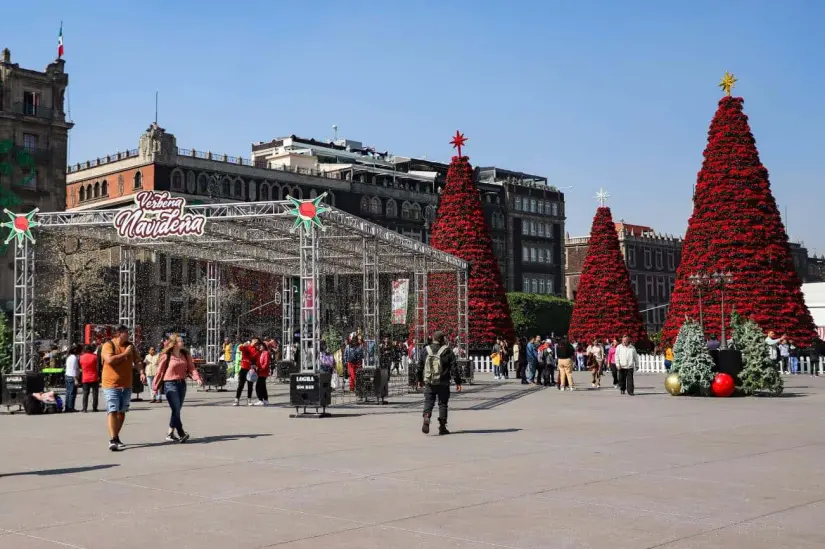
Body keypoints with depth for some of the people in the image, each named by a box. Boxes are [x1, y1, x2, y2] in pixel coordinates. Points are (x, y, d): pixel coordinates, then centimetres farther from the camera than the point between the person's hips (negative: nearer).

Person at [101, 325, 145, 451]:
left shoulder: (130, 346, 10)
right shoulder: (108, 345, -9)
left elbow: (137, 361, 11)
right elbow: (110, 360, -24)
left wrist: (142, 372, -6)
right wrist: (125, 353, -15)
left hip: (126, 385, 6)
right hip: (111, 385, -6)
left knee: (122, 412, 12)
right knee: (112, 411, -13)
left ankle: (116, 437, 24)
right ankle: (112, 441, -20)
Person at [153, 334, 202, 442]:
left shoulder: (185, 355, 8)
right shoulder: (166, 356, -8)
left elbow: (191, 368, 5)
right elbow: (160, 372, -4)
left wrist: (197, 378, -13)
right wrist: (155, 387, -2)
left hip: (182, 384, 6)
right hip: (170, 384, -6)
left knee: (176, 410, 10)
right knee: (176, 410, -11)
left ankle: (170, 434, 19)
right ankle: (181, 434, -9)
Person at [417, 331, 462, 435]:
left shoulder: (425, 350, 3)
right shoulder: (448, 352, -5)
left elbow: (420, 366, 10)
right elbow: (454, 368, -6)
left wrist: (420, 380, 22)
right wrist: (458, 382, -1)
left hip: (429, 382, 2)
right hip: (443, 383, -2)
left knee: (428, 401, 7)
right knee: (442, 403, 7)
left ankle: (426, 417, -21)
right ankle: (442, 427, 9)